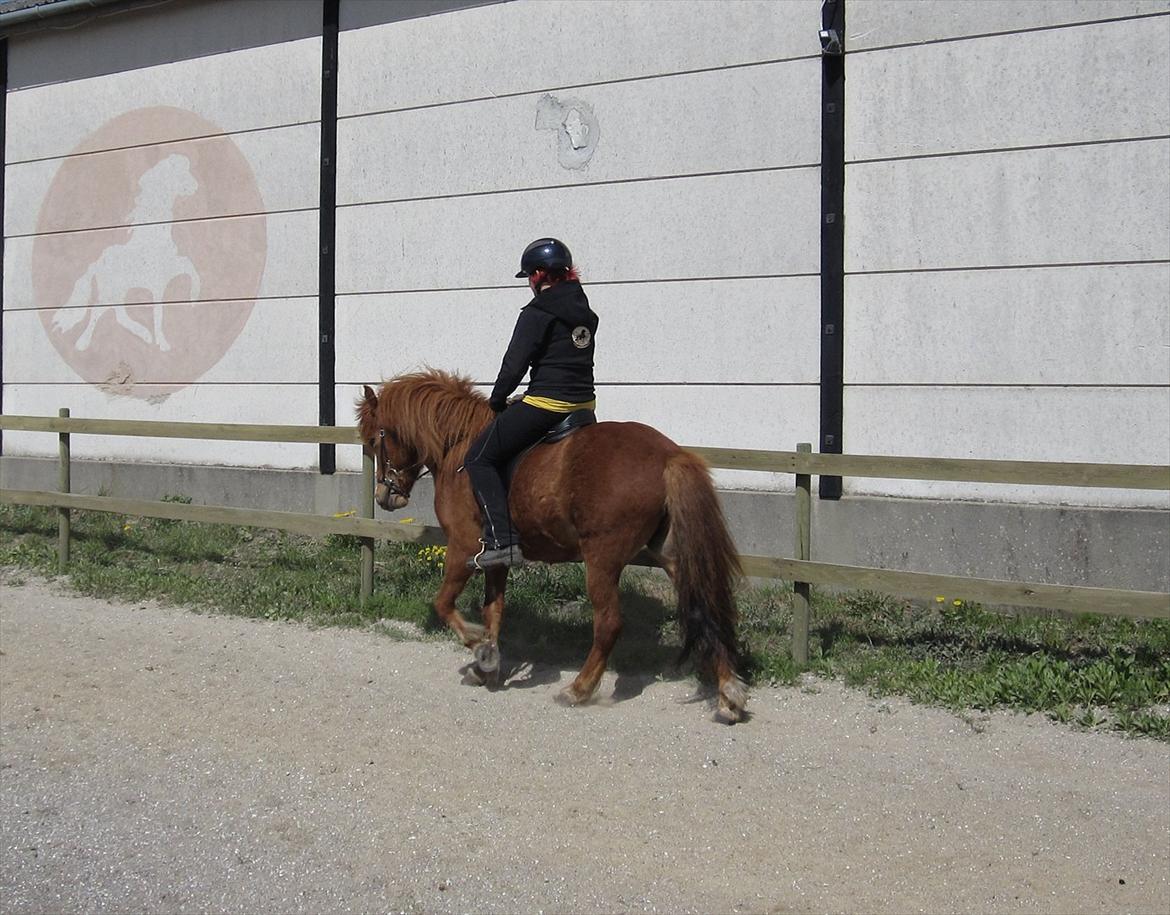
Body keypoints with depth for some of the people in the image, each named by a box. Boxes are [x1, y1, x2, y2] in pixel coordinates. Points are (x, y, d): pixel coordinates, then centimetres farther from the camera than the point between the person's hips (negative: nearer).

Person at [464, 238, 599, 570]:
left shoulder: (537, 313, -10)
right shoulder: (585, 313, 14)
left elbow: (515, 364, -13)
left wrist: (497, 401, 4)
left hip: (546, 405, -9)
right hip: (585, 403, 9)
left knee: (480, 458, -1)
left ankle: (502, 540, -12)